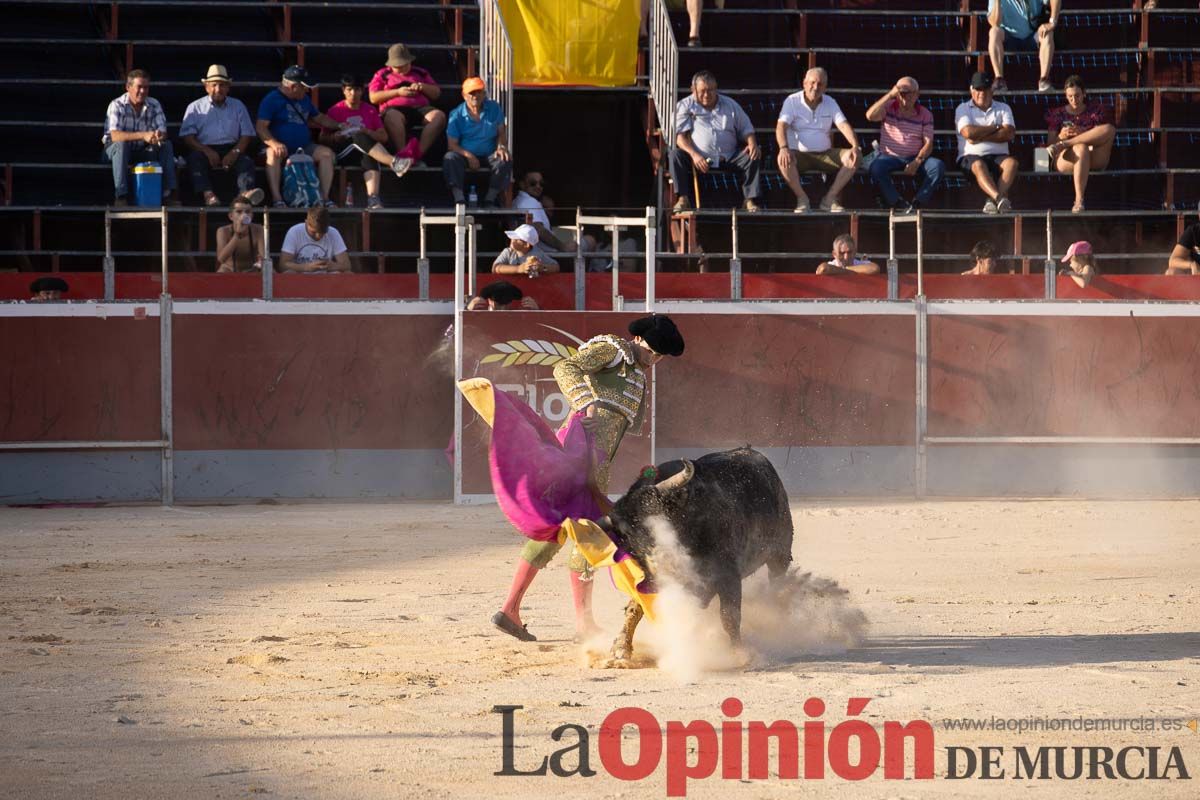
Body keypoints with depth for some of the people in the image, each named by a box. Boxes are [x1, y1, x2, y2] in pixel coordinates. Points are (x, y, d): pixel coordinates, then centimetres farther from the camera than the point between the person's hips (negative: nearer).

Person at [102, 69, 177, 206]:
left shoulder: (154, 105, -2)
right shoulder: (117, 106, -17)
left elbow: (163, 132, -8)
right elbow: (115, 136, -30)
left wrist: (159, 136, -36)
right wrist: (143, 135, -42)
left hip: (142, 151, 4)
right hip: (114, 150, -4)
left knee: (166, 146, -19)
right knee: (121, 145, -37)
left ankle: (168, 193, -23)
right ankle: (121, 196, -41)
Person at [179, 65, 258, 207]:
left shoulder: (238, 106, 19)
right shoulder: (195, 107, 14)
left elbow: (247, 135, 11)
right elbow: (187, 136, 2)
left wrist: (235, 152, -10)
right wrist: (207, 151, -14)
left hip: (231, 151, 1)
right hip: (205, 149, -1)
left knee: (246, 162, -30)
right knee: (195, 158, -34)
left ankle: (246, 193, -54)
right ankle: (208, 194, -51)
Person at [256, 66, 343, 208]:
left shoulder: (304, 99, 19)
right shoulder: (272, 99, -4)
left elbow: (319, 118, 31)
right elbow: (261, 127, -13)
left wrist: (339, 126, 16)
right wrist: (274, 143, -30)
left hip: (304, 147, 6)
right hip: (281, 148, -6)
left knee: (326, 153, -18)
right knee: (273, 154, -38)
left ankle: (324, 197, -18)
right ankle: (277, 199, -42)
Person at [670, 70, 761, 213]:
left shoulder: (730, 105, 16)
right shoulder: (685, 106, 7)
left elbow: (746, 129, 16)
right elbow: (680, 136, -4)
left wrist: (752, 144, -8)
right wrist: (694, 154, -23)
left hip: (729, 158, 2)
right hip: (698, 158, -2)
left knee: (753, 157, -22)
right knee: (675, 154, -30)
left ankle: (750, 200, -23)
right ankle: (683, 198, -30)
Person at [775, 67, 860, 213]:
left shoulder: (830, 103, 9)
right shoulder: (792, 101, -2)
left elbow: (844, 125, -3)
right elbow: (781, 126, -16)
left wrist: (855, 146, -23)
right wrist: (784, 148, -37)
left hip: (825, 154, 4)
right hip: (799, 154, -4)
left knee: (852, 157, -20)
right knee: (783, 160, -36)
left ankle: (830, 198, -15)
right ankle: (802, 198, -22)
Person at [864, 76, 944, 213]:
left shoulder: (925, 114, 4)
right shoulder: (888, 108, 2)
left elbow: (928, 144, -1)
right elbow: (870, 116, -18)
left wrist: (917, 162, -19)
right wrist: (890, 95, -19)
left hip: (915, 158, 1)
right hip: (890, 157, -1)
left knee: (938, 166, -26)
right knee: (876, 167, -35)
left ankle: (917, 203, -24)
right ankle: (899, 204, -30)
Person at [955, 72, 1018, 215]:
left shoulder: (1003, 108, 17)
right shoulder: (963, 109, 11)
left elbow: (1009, 134, -1)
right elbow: (968, 132, -9)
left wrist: (980, 136, -7)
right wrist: (996, 127, 1)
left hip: (997, 155, 2)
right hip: (971, 156, -2)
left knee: (1011, 162, -31)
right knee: (978, 165, -37)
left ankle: (993, 200, -46)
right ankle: (999, 198, -57)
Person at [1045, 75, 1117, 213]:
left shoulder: (1096, 111, 19)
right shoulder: (1058, 114, 17)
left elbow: (1101, 135, 9)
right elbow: (1049, 144, 13)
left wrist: (1084, 133, -10)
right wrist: (1061, 136, -10)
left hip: (1095, 160, 2)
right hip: (1065, 159, -1)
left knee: (1109, 129, -27)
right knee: (1081, 148, -42)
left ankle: (1063, 145, -25)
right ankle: (1079, 200, -51)